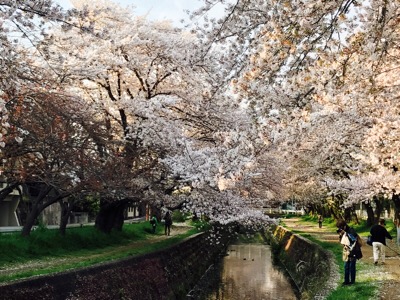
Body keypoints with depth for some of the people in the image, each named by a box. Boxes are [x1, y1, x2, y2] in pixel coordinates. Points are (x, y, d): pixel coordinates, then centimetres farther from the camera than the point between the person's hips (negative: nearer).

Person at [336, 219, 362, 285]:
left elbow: (355, 242, -18)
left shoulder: (351, 232, -18)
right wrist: (340, 235, 0)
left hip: (352, 252, -8)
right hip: (346, 252, 8)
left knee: (352, 267, 2)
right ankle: (346, 280, 17)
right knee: (346, 266, 10)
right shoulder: (344, 232, 7)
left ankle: (352, 281, 13)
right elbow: (342, 241, 17)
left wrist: (351, 250, -19)